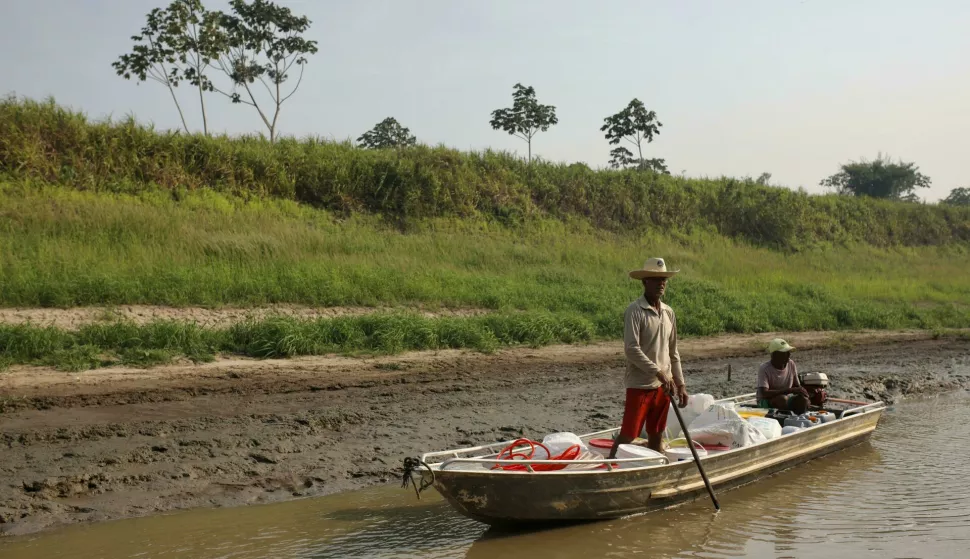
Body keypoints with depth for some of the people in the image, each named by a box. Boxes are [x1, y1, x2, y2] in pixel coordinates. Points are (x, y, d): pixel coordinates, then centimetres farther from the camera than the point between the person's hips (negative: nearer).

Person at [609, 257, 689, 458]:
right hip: (640, 384, -7)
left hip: (663, 386, 7)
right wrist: (659, 372, -21)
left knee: (656, 438, 12)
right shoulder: (635, 311, -11)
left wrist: (680, 384, 13)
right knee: (627, 435, -6)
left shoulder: (669, 313, 11)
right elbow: (631, 349, -19)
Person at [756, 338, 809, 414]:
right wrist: (790, 390, -34)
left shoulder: (791, 364, -3)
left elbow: (797, 386, 7)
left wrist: (801, 390, -19)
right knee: (782, 398, -36)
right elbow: (764, 393, -31)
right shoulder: (764, 369, -20)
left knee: (803, 399, -25)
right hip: (766, 401, -5)